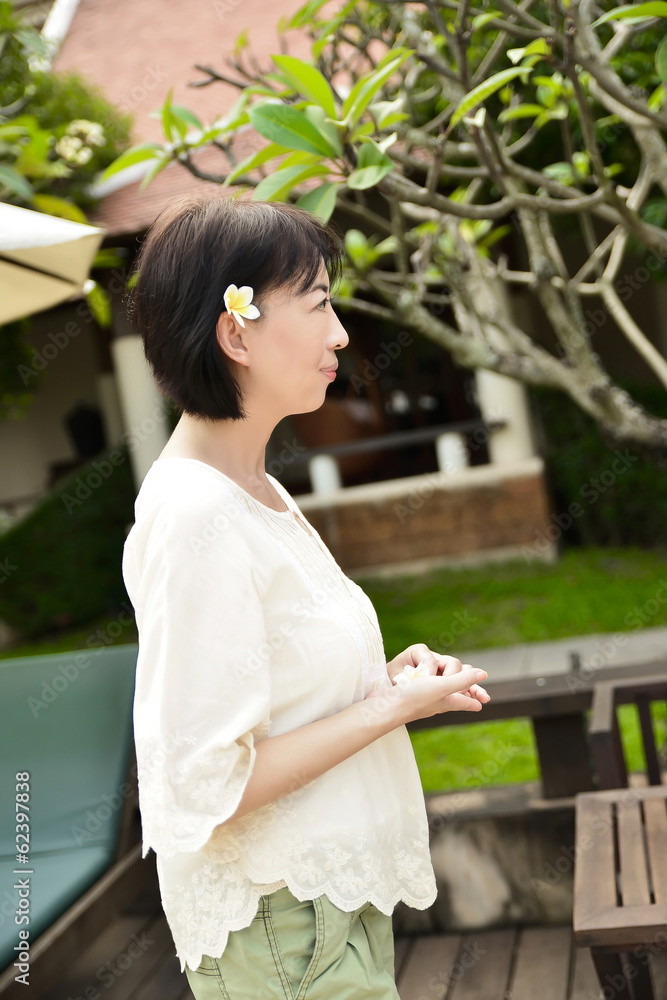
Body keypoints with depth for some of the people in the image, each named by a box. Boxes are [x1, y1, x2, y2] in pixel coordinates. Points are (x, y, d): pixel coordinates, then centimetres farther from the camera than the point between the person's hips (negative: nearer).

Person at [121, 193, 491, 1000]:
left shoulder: (251, 488, 5)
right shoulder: (196, 517, -25)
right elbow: (206, 785, -25)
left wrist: (382, 678, -1)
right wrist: (393, 706, -18)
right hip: (279, 917, -9)